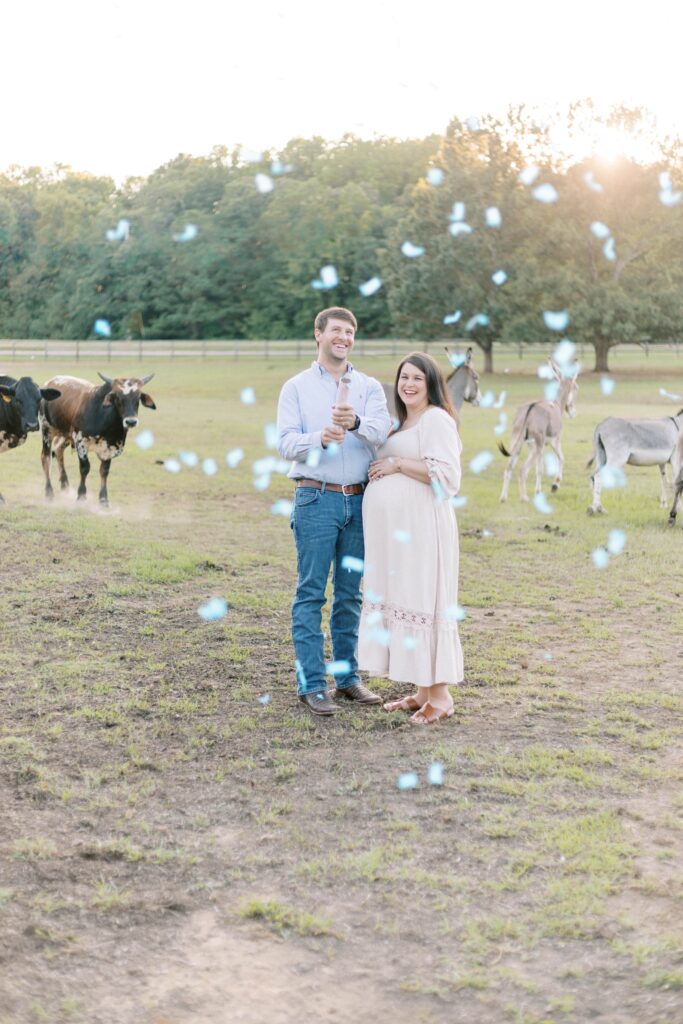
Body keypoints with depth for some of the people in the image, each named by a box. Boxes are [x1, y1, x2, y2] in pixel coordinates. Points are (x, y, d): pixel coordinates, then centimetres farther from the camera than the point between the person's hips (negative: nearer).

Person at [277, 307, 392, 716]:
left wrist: (355, 422, -31)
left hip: (360, 500, 3)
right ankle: (311, 683, 0)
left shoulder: (369, 387, 9)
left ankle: (348, 675, 19)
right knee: (311, 594, -3)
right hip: (317, 498, -3)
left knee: (350, 594, 10)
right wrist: (320, 439, -28)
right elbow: (287, 443, -7)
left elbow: (380, 432, -9)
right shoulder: (297, 387, 4)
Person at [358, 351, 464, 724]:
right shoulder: (402, 423, 20)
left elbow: (446, 475, -18)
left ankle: (440, 696, 1)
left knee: (423, 602, -7)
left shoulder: (437, 419, -7)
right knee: (399, 603, 10)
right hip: (393, 530, 9)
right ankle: (422, 691, 18)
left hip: (420, 528, -9)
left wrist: (397, 464, -15)